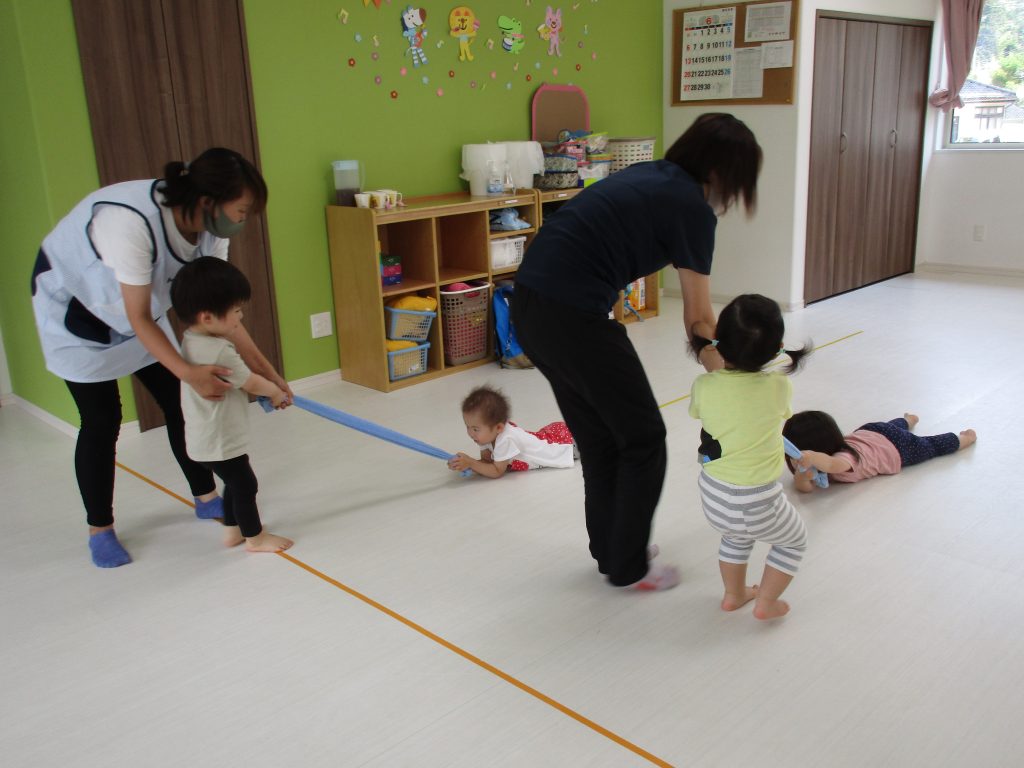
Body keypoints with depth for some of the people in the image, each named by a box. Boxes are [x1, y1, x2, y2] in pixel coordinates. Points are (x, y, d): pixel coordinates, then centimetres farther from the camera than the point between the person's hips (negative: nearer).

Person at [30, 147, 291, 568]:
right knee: (102, 420, -4)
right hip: (74, 306, -6)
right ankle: (99, 529, 14)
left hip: (140, 305, 7)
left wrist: (264, 370, -15)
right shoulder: (132, 221, -40)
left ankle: (206, 497, 23)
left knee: (180, 402, 6)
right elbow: (138, 320, -33)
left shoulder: (208, 226, -18)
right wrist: (188, 372, -42)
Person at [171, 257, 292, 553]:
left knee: (235, 484, 23)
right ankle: (255, 537, 23)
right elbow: (252, 383, -15)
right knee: (245, 485, 8)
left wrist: (269, 389, 9)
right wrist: (277, 392, 3)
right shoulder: (219, 351, -29)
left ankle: (233, 530, 37)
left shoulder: (192, 341, 1)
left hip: (206, 438, 9)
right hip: (220, 442, -9)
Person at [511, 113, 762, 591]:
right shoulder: (691, 206, -4)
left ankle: (610, 550, 37)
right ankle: (628, 568, 23)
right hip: (572, 315, -9)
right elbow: (698, 320, 0)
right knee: (643, 439, 10)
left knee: (599, 436, 22)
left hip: (529, 304, 9)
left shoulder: (651, 177, 20)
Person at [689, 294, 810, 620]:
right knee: (794, 540, 28)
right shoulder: (779, 388, -18)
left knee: (736, 535, 36)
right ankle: (766, 602, 27)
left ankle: (733, 594, 47)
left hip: (713, 497, 4)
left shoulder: (703, 385, -14)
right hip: (757, 503, -3)